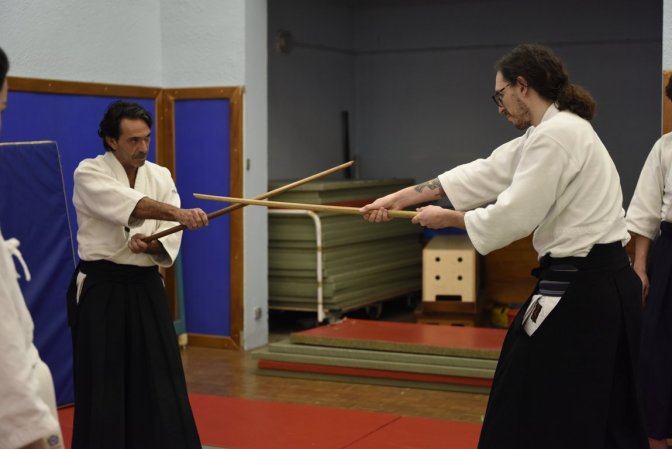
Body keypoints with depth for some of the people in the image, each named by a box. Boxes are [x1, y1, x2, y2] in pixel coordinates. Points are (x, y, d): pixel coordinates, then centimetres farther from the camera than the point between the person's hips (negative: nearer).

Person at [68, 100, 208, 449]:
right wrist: (180, 214, -43)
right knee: (102, 385, -1)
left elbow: (169, 238, -2)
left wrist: (150, 244, -24)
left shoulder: (160, 176, 5)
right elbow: (131, 206, -29)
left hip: (146, 289, 4)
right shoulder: (89, 174, -9)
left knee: (161, 379, 7)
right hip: (101, 290, -4)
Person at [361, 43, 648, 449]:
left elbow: (513, 215, -19)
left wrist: (446, 219, -3)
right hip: (600, 284, 11)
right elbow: (481, 175, 16)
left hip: (582, 291, -11)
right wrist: (398, 198, 14)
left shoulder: (556, 136, -17)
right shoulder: (552, 131, 16)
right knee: (599, 412, 17)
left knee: (531, 411, 2)